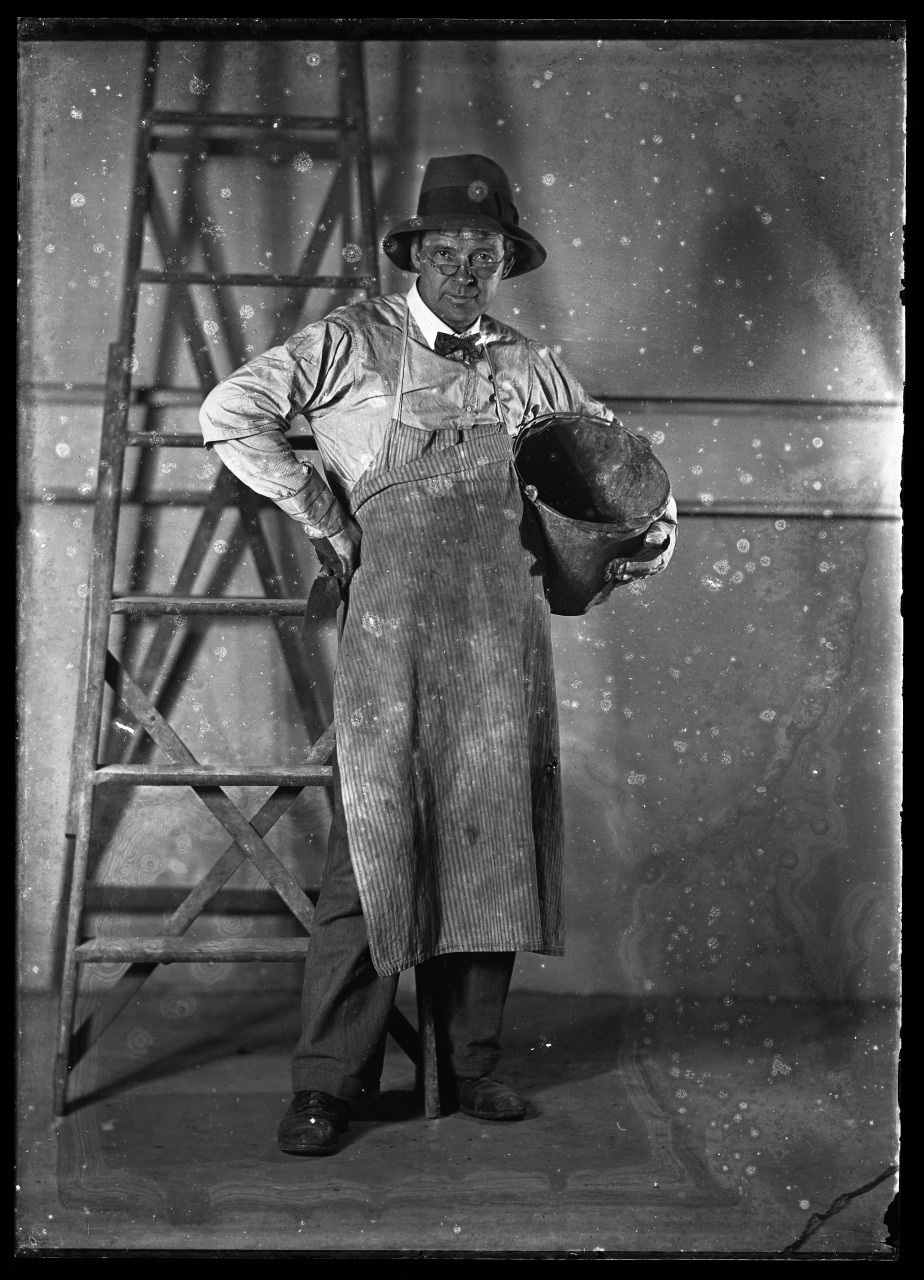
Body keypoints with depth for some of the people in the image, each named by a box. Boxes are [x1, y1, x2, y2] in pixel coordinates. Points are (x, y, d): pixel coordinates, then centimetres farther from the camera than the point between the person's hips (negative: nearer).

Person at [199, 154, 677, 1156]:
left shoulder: (526, 366, 18)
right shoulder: (353, 340, 7)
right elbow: (230, 415, 2)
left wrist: (654, 525, 13)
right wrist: (326, 519, -1)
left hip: (504, 614, 4)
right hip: (394, 605, -4)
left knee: (495, 828, 4)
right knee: (375, 833, -7)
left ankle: (472, 1062, 16)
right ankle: (327, 1081, 1)